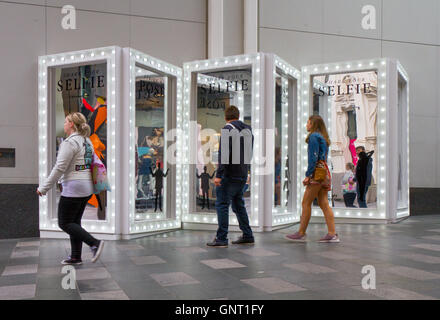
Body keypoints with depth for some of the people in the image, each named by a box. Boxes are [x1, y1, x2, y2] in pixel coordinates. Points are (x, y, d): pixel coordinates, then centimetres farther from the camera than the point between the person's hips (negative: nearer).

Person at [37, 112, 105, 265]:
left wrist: (44, 188, -10)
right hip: (87, 188, 9)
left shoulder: (70, 142, -13)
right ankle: (76, 257, 16)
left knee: (64, 223, -1)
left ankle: (94, 243, -11)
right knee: (75, 222, 14)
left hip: (73, 187, -9)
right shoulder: (87, 141, 14)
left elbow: (59, 168, -17)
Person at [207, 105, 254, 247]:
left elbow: (224, 153, -19)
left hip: (229, 174, -8)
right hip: (243, 175, 8)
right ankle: (247, 236, 19)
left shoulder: (227, 129, -10)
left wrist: (219, 174, -20)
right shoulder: (248, 130, 15)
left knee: (222, 204, -3)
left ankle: (221, 239, -3)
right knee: (238, 204, 17)